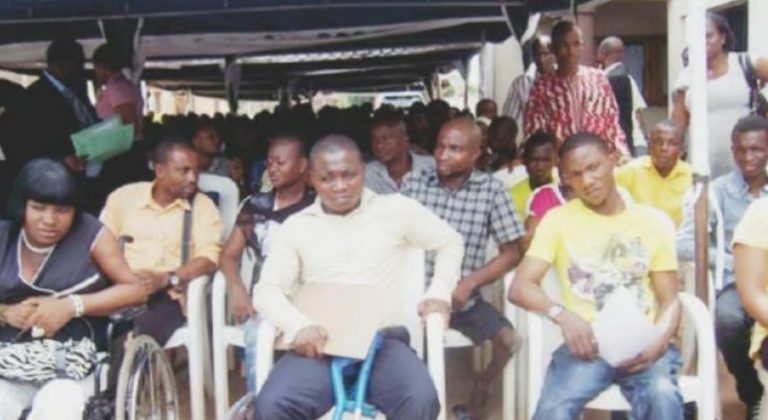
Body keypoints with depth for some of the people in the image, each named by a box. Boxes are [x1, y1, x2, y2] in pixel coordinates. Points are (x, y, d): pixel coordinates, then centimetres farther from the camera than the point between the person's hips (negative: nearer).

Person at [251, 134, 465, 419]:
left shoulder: (395, 209, 11)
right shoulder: (297, 225, 12)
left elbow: (450, 241, 22)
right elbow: (266, 290, 5)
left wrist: (439, 293, 4)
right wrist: (298, 326, -16)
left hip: (383, 340, 0)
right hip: (319, 346, 1)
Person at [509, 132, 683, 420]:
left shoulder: (655, 222, 10)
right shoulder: (558, 219, 6)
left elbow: (669, 300, 9)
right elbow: (520, 287, -3)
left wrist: (659, 342, -13)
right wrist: (562, 314, -24)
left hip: (642, 344, 1)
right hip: (588, 343, -1)